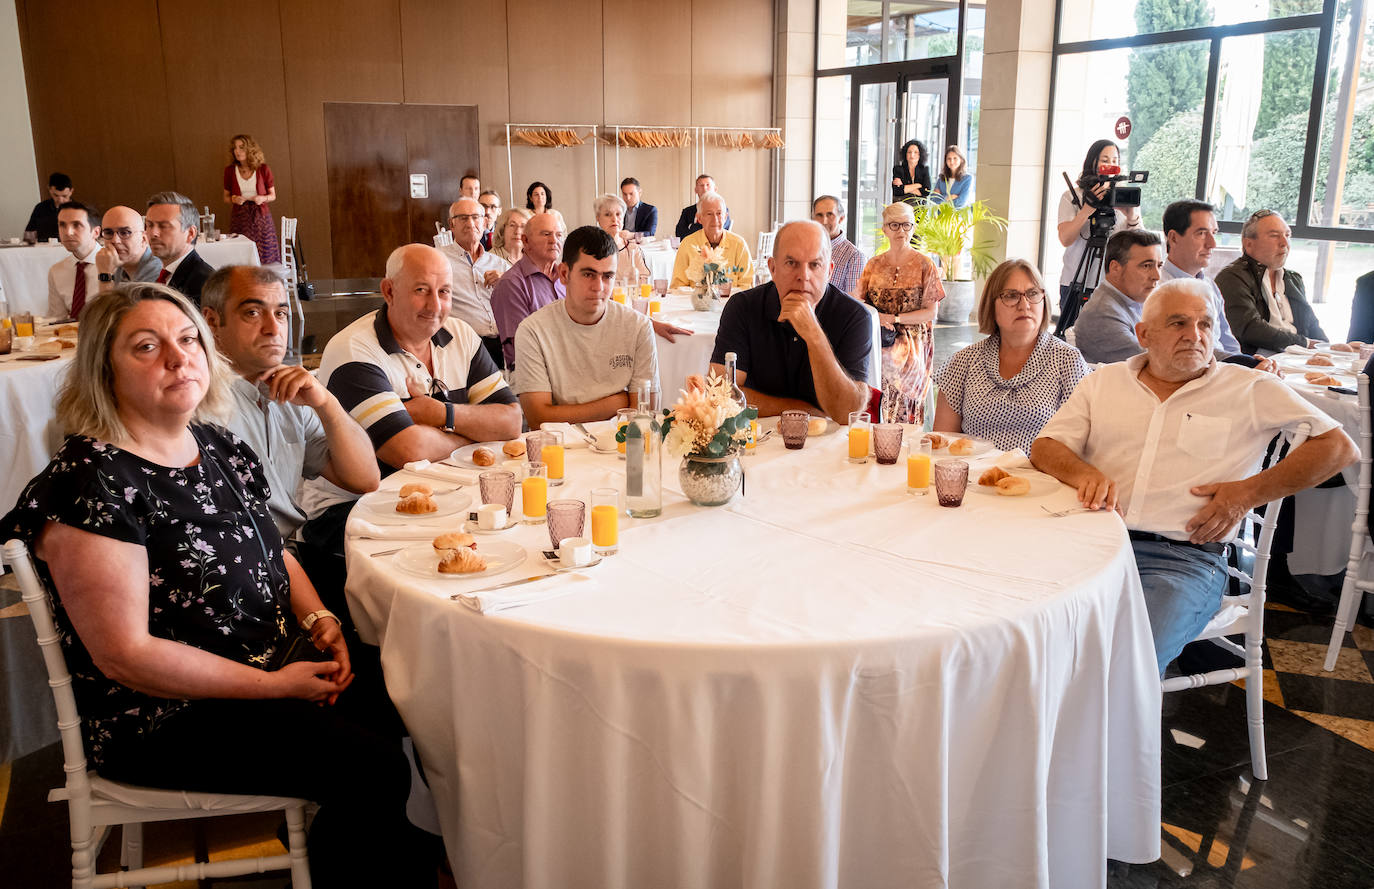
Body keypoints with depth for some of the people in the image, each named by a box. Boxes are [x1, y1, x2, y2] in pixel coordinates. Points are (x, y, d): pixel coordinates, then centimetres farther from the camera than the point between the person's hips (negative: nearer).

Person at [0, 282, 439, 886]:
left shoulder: (217, 447, 5)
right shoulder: (91, 483, -19)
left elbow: (270, 549, 19)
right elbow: (126, 653, -21)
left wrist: (318, 620, -1)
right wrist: (275, 684, -17)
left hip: (275, 671, 8)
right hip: (165, 718, -8)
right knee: (375, 770, -18)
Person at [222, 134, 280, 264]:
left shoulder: (263, 169, 0)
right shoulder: (230, 171, 5)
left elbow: (273, 195, 9)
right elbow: (226, 198, 13)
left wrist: (263, 198, -12)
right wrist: (234, 199, -9)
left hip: (261, 217, -1)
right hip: (239, 219, 1)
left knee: (265, 258, -5)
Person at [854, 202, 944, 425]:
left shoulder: (924, 265, 0)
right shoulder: (875, 264, 11)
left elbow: (930, 312, -4)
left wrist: (894, 318, -13)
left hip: (911, 344, -2)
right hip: (878, 343, 3)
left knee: (904, 407, -14)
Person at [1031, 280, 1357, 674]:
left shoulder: (1252, 390, 11)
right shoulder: (1104, 380, 17)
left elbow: (1340, 447, 9)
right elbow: (1044, 448, 11)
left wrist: (1248, 492, -1)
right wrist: (1085, 473, -12)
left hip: (1182, 557, -2)